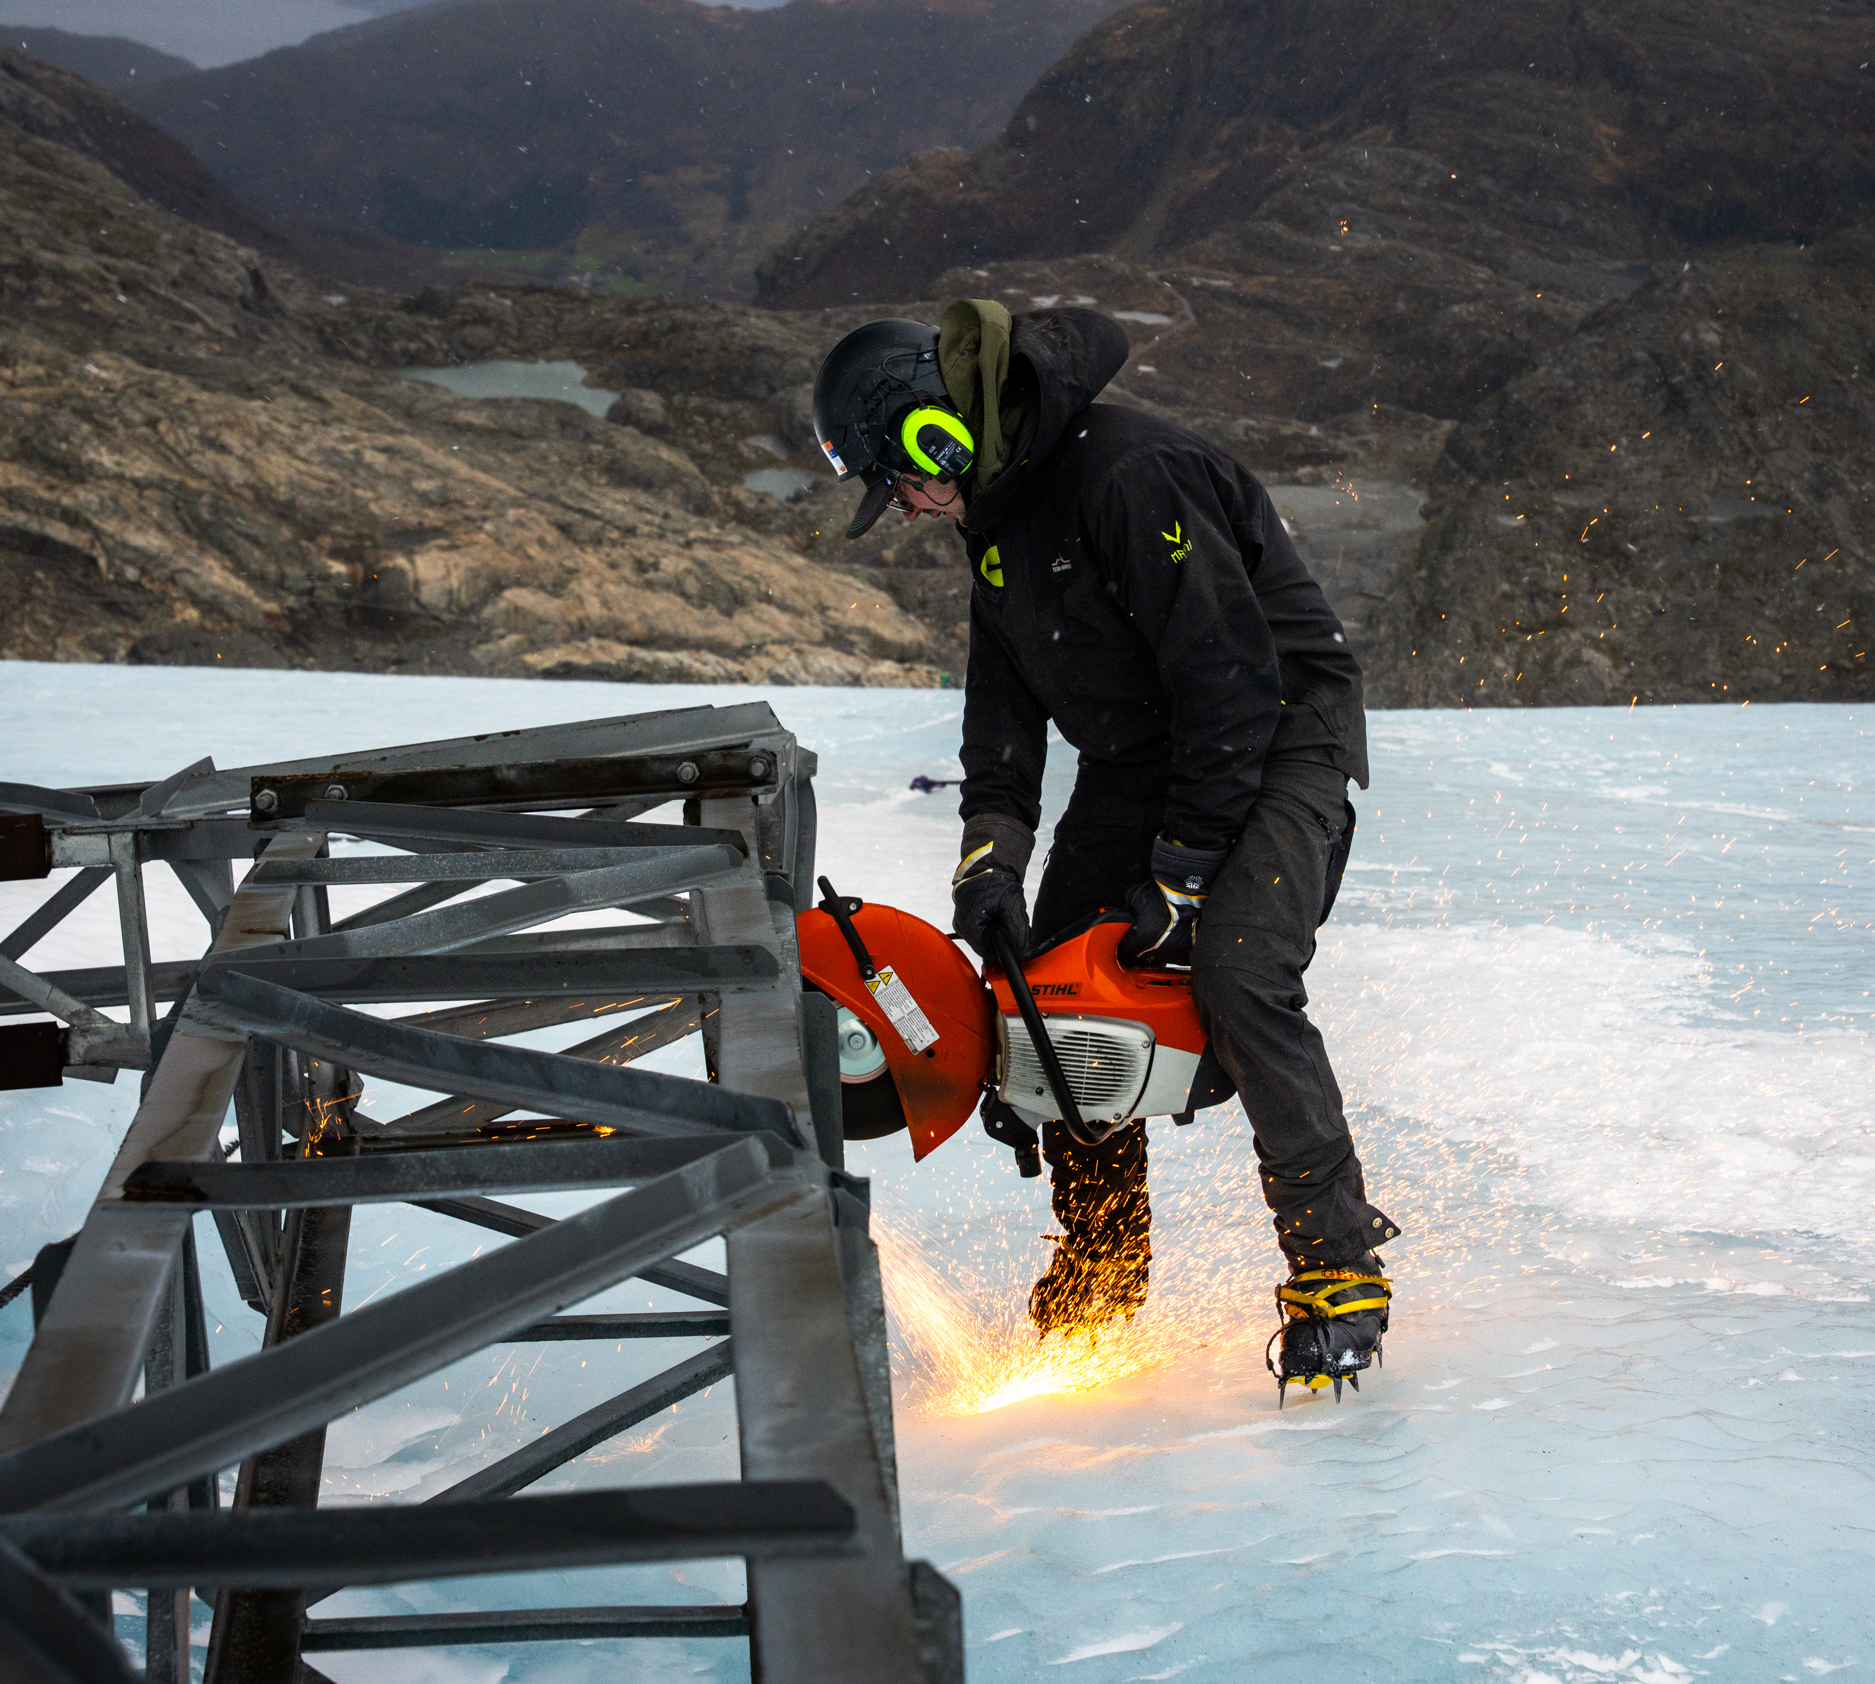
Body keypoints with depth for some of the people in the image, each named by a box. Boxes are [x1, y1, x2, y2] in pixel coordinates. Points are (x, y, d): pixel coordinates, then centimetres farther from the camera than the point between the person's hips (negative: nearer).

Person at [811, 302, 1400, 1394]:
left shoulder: (1131, 474, -27)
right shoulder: (995, 508, 3)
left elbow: (1231, 681, -27)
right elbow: (1005, 691, 11)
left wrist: (1183, 873, -24)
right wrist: (993, 845, -3)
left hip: (1279, 728, -9)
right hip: (1135, 754, 9)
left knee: (1236, 970, -28)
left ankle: (1339, 1266, -16)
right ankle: (1101, 1274, 19)